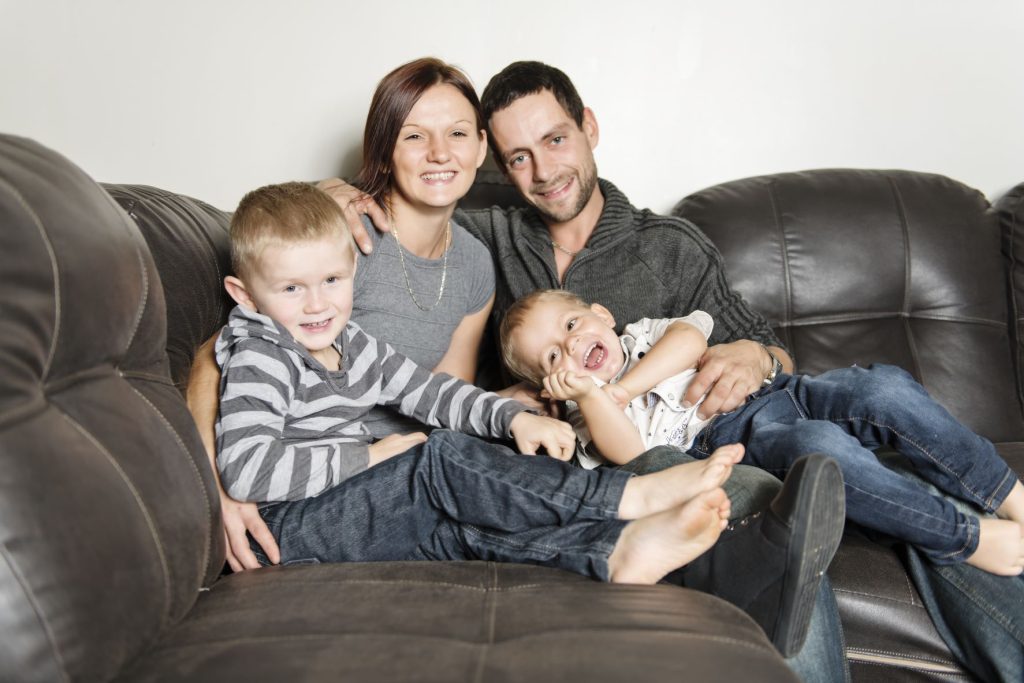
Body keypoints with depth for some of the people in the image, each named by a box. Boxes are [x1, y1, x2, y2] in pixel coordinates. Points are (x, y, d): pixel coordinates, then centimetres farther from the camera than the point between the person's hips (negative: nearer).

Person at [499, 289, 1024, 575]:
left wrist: (624, 386, -4)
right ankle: (967, 540, -25)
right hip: (731, 444, -5)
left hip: (777, 393, 5)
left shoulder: (643, 333, 24)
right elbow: (629, 451, -10)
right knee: (821, 445, -35)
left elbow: (691, 338, 0)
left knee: (883, 387, -21)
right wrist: (590, 392, -16)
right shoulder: (591, 416, 12)